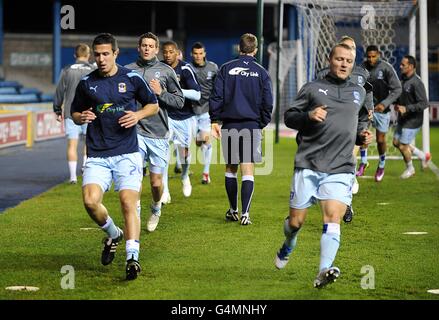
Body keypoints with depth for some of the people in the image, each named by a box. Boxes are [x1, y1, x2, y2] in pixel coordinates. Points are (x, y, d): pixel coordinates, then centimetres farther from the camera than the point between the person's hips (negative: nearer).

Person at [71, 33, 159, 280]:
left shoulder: (132, 78, 2)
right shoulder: (86, 83, 6)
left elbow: (154, 105, 14)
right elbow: (75, 112, 18)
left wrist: (138, 115, -6)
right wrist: (81, 118, -6)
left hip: (127, 153, -2)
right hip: (97, 155, 2)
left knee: (128, 202, -15)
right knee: (90, 201, -16)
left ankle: (133, 258, -13)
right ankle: (113, 235, 14)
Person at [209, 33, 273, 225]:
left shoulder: (226, 69, 1)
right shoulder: (261, 72, 0)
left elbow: (216, 97, -2)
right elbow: (268, 103, 1)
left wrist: (215, 120, 6)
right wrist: (262, 124, 12)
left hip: (229, 125, 1)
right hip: (251, 126, -1)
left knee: (231, 168, 14)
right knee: (248, 170, -3)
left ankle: (233, 210, 22)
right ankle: (245, 213, -11)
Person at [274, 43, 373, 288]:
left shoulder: (359, 92, 18)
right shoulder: (312, 88, 8)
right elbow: (289, 117, 7)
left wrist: (363, 135, 10)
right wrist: (308, 116, -13)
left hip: (341, 168, 1)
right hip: (308, 164, -1)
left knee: (333, 217, -18)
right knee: (296, 220, 4)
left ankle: (324, 271, -27)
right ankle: (289, 246, 39)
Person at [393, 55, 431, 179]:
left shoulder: (416, 83, -24)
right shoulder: (402, 79, 3)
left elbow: (424, 104, -26)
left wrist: (406, 108, -29)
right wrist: (397, 103, 1)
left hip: (412, 120, -9)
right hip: (402, 119, 9)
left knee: (403, 146, -1)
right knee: (396, 142, 14)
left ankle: (410, 169, 25)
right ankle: (423, 156, 29)